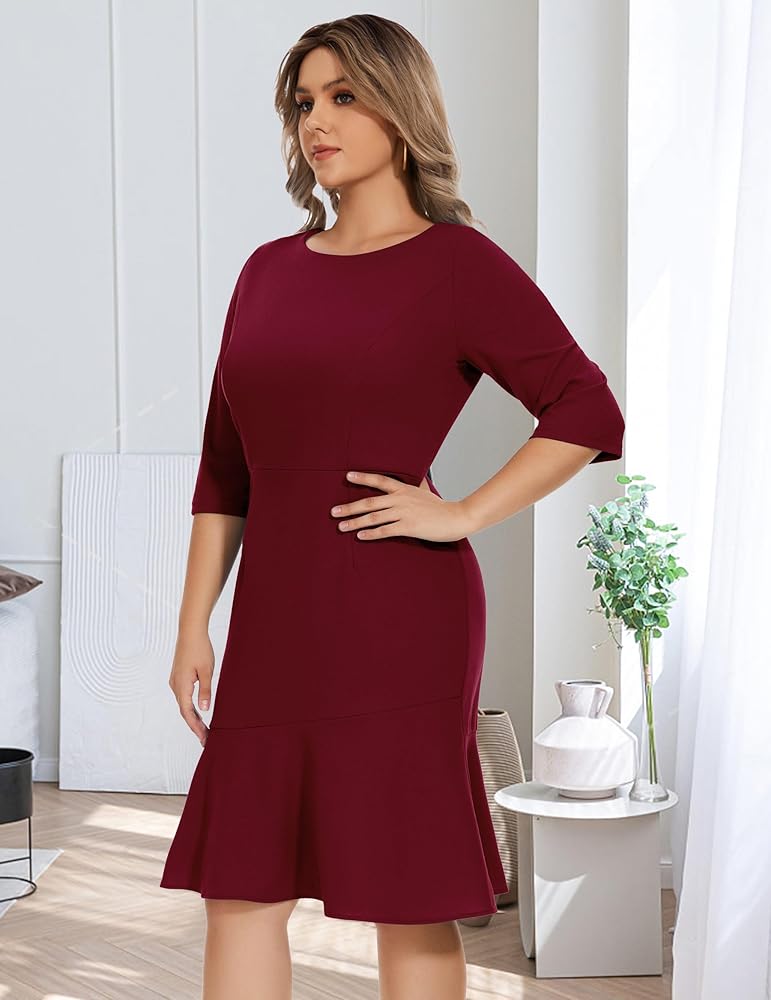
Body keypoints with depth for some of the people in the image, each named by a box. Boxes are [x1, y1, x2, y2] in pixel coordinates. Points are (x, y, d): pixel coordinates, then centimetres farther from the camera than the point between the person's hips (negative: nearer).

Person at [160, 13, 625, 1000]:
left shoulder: (457, 263, -3)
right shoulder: (269, 270, 13)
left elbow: (589, 415, -10)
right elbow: (224, 467, 14)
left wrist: (461, 515, -13)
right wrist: (194, 626, 10)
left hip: (395, 617, -6)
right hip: (276, 621, 6)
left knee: (407, 899, 2)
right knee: (238, 886, 7)